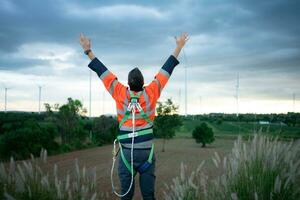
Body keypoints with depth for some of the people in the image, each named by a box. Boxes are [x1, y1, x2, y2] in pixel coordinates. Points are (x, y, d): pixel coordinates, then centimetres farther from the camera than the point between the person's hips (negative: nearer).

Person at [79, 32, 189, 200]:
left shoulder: (121, 94, -7)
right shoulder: (151, 93, -6)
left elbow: (102, 71, -1)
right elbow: (167, 69, 0)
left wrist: (88, 51, 8)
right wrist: (179, 47, 8)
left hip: (127, 152, 0)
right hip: (147, 151, 0)